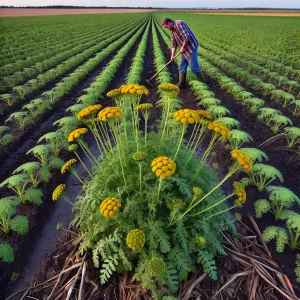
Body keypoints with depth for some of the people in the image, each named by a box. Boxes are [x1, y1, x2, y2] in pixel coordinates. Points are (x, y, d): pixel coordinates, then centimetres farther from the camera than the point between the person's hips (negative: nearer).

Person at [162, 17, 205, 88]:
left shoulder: (179, 24, -16)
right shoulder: (172, 30, 12)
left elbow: (186, 36, -23)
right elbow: (174, 43, 15)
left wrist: (182, 47, -13)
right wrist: (172, 54, 7)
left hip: (191, 47, -9)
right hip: (184, 49, 9)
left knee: (193, 66, -8)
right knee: (182, 66, 9)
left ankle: (203, 82, 4)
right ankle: (181, 84, 16)